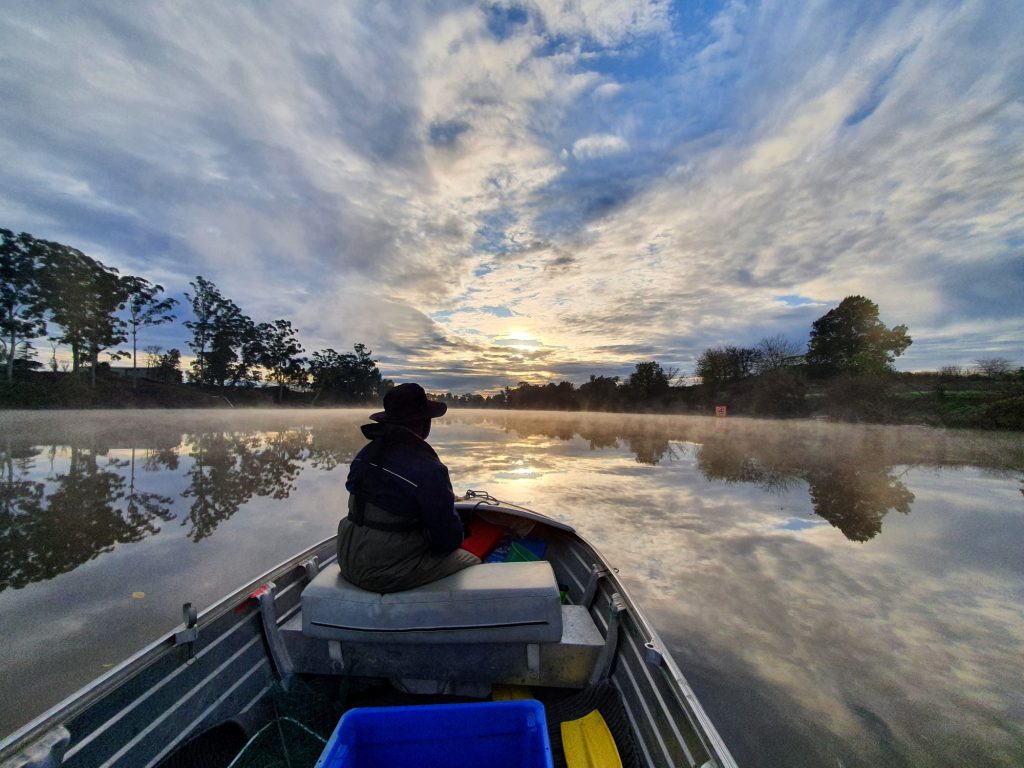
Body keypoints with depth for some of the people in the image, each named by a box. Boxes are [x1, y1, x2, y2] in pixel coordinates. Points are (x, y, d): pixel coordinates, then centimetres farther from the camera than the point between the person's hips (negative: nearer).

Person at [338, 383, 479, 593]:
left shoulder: (365, 453, 0)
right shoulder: (428, 469, -24)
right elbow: (449, 538, -17)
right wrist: (447, 543, 8)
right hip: (388, 575, -7)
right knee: (473, 563, 8)